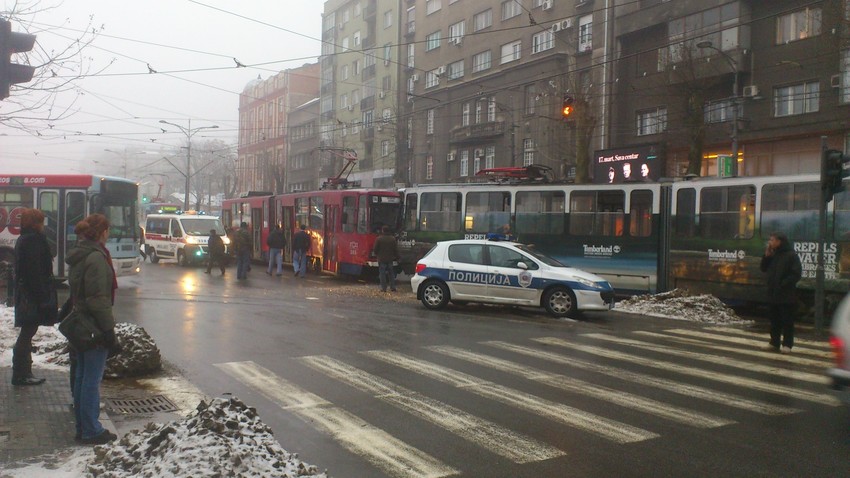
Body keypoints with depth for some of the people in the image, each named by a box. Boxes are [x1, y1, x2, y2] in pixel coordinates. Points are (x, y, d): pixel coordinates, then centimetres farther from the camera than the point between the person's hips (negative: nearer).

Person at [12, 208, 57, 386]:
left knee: (27, 333, 14)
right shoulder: (33, 240, -15)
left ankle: (23, 373, 21)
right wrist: (42, 297, -20)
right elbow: (35, 271, -20)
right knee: (27, 333, -4)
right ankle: (21, 374, 2)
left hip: (24, 293, 10)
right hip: (32, 296, -10)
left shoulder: (22, 240, 15)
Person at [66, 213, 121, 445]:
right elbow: (99, 299, -22)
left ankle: (82, 427, 24)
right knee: (92, 379, -2)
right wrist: (110, 333, -19)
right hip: (94, 327, -10)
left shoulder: (78, 255, 11)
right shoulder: (96, 258, -19)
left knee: (81, 376, 15)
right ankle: (91, 431, 6)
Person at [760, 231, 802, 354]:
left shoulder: (791, 255, -10)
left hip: (786, 295, -7)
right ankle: (774, 343, 20)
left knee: (787, 321, -2)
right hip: (773, 294, 7)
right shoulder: (773, 255, 13)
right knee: (774, 320, 12)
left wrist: (784, 284, -19)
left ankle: (787, 344, 3)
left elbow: (796, 273, -15)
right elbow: (764, 268, 14)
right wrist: (766, 256, 1)